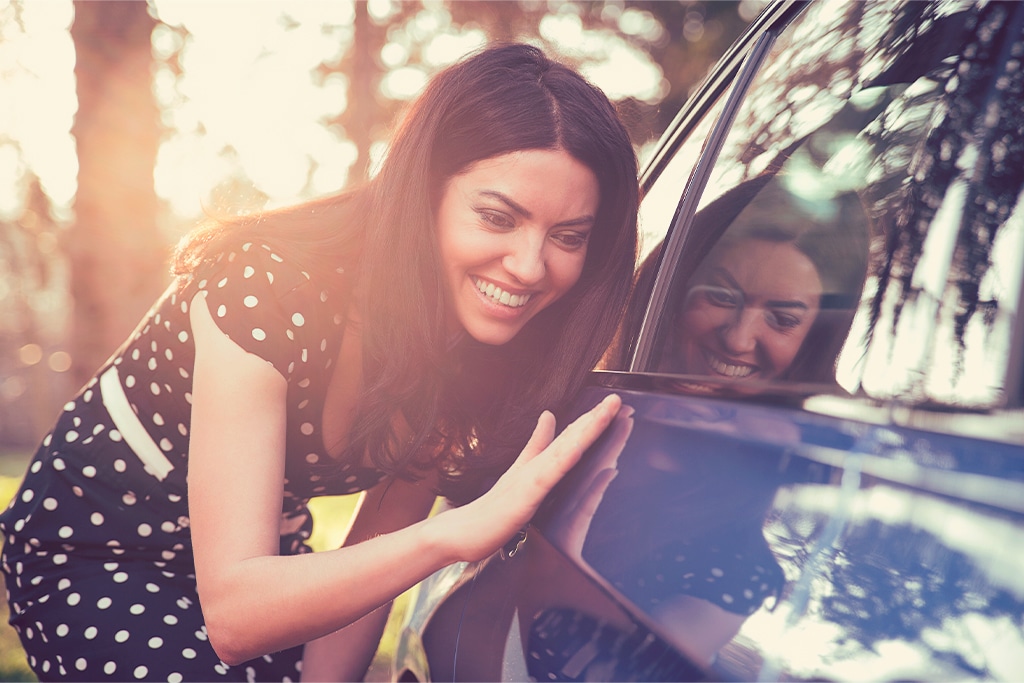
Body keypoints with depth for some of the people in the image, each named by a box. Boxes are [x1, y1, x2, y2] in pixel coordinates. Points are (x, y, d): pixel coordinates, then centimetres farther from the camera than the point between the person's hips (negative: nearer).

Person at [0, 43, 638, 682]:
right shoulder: (271, 286, -32)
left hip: (264, 553, 5)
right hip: (99, 546, -4)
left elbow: (368, 569, -6)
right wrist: (461, 530, -46)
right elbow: (234, 615, -36)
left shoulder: (486, 350, -14)